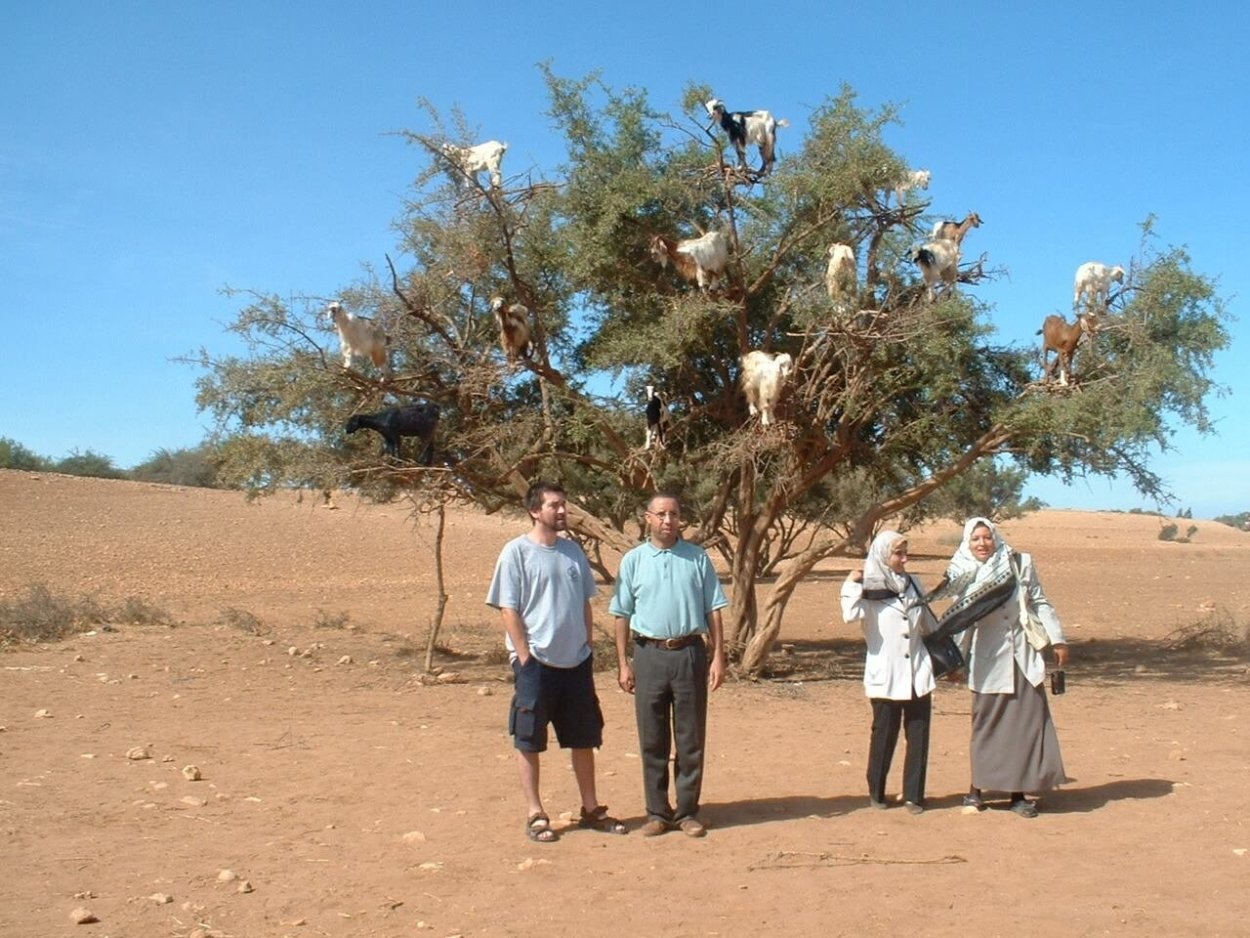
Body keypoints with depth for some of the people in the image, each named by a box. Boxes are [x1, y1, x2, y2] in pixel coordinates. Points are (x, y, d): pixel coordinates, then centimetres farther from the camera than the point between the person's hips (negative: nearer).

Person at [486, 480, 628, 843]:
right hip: (536, 662, -6)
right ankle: (535, 814, 15)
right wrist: (525, 657, -14)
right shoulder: (517, 552, -8)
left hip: (576, 661, 6)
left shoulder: (573, 551, 9)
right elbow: (508, 610, -10)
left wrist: (587, 647, 9)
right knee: (529, 740, 4)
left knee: (584, 738, 13)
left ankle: (591, 808, 26)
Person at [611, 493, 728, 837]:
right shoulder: (633, 560, 6)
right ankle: (657, 812, 16)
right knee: (652, 741, 5)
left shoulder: (697, 558, 5)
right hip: (650, 654, 0)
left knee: (691, 739, 5)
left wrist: (718, 656, -1)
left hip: (690, 654, 0)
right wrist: (623, 664, 2)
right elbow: (622, 615, 7)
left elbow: (713, 610, 6)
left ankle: (687, 812, 16)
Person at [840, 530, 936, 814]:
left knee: (918, 735, 4)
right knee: (884, 735, 3)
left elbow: (929, 623, 19)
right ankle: (876, 793, 19)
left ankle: (913, 795, 13)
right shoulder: (869, 588, -6)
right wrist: (851, 583, -19)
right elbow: (851, 614, -25)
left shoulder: (912, 584, 9)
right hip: (885, 676, -4)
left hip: (918, 673, 4)